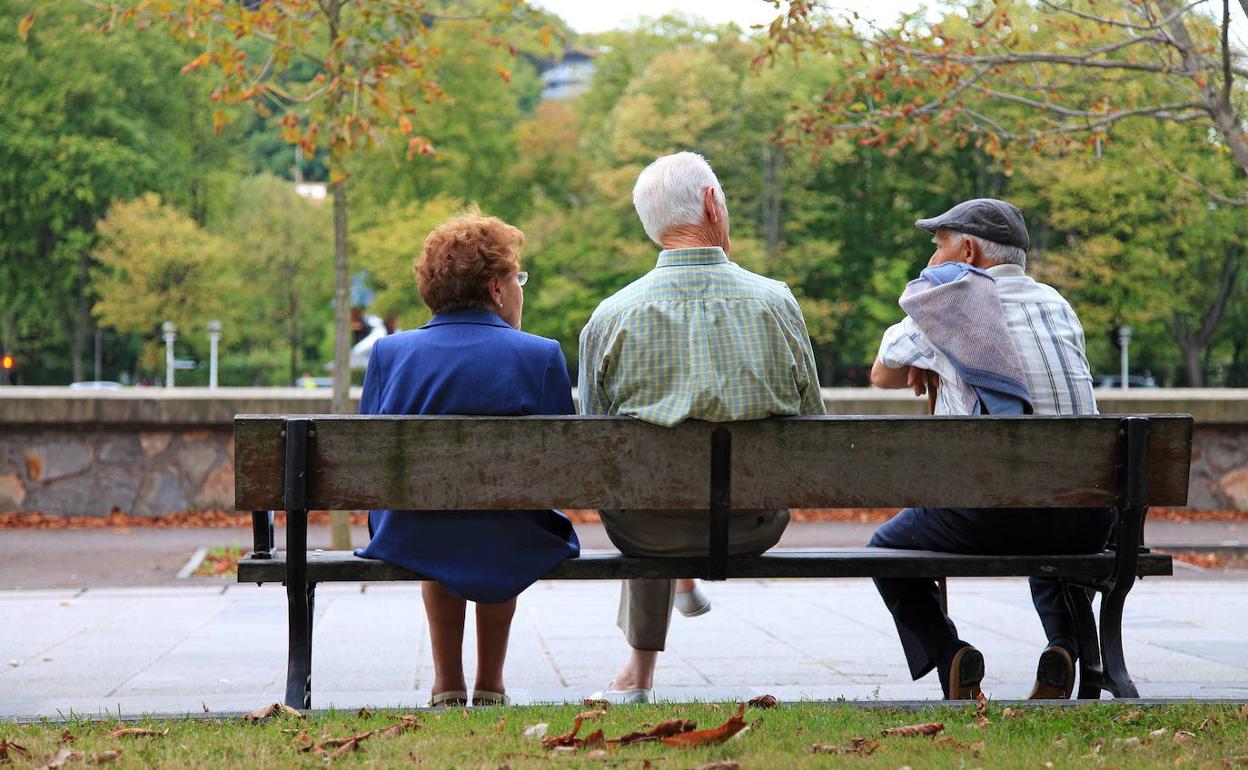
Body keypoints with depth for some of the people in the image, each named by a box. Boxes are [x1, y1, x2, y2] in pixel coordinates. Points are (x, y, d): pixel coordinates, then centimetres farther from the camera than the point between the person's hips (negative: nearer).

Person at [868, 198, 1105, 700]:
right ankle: (1065, 645, 10)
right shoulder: (1058, 305, 18)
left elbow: (882, 375, 19)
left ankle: (948, 657, 0)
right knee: (1053, 548, 40)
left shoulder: (944, 300, 5)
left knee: (887, 548, 22)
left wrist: (924, 371, 39)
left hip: (990, 515, -4)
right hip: (1086, 520, 4)